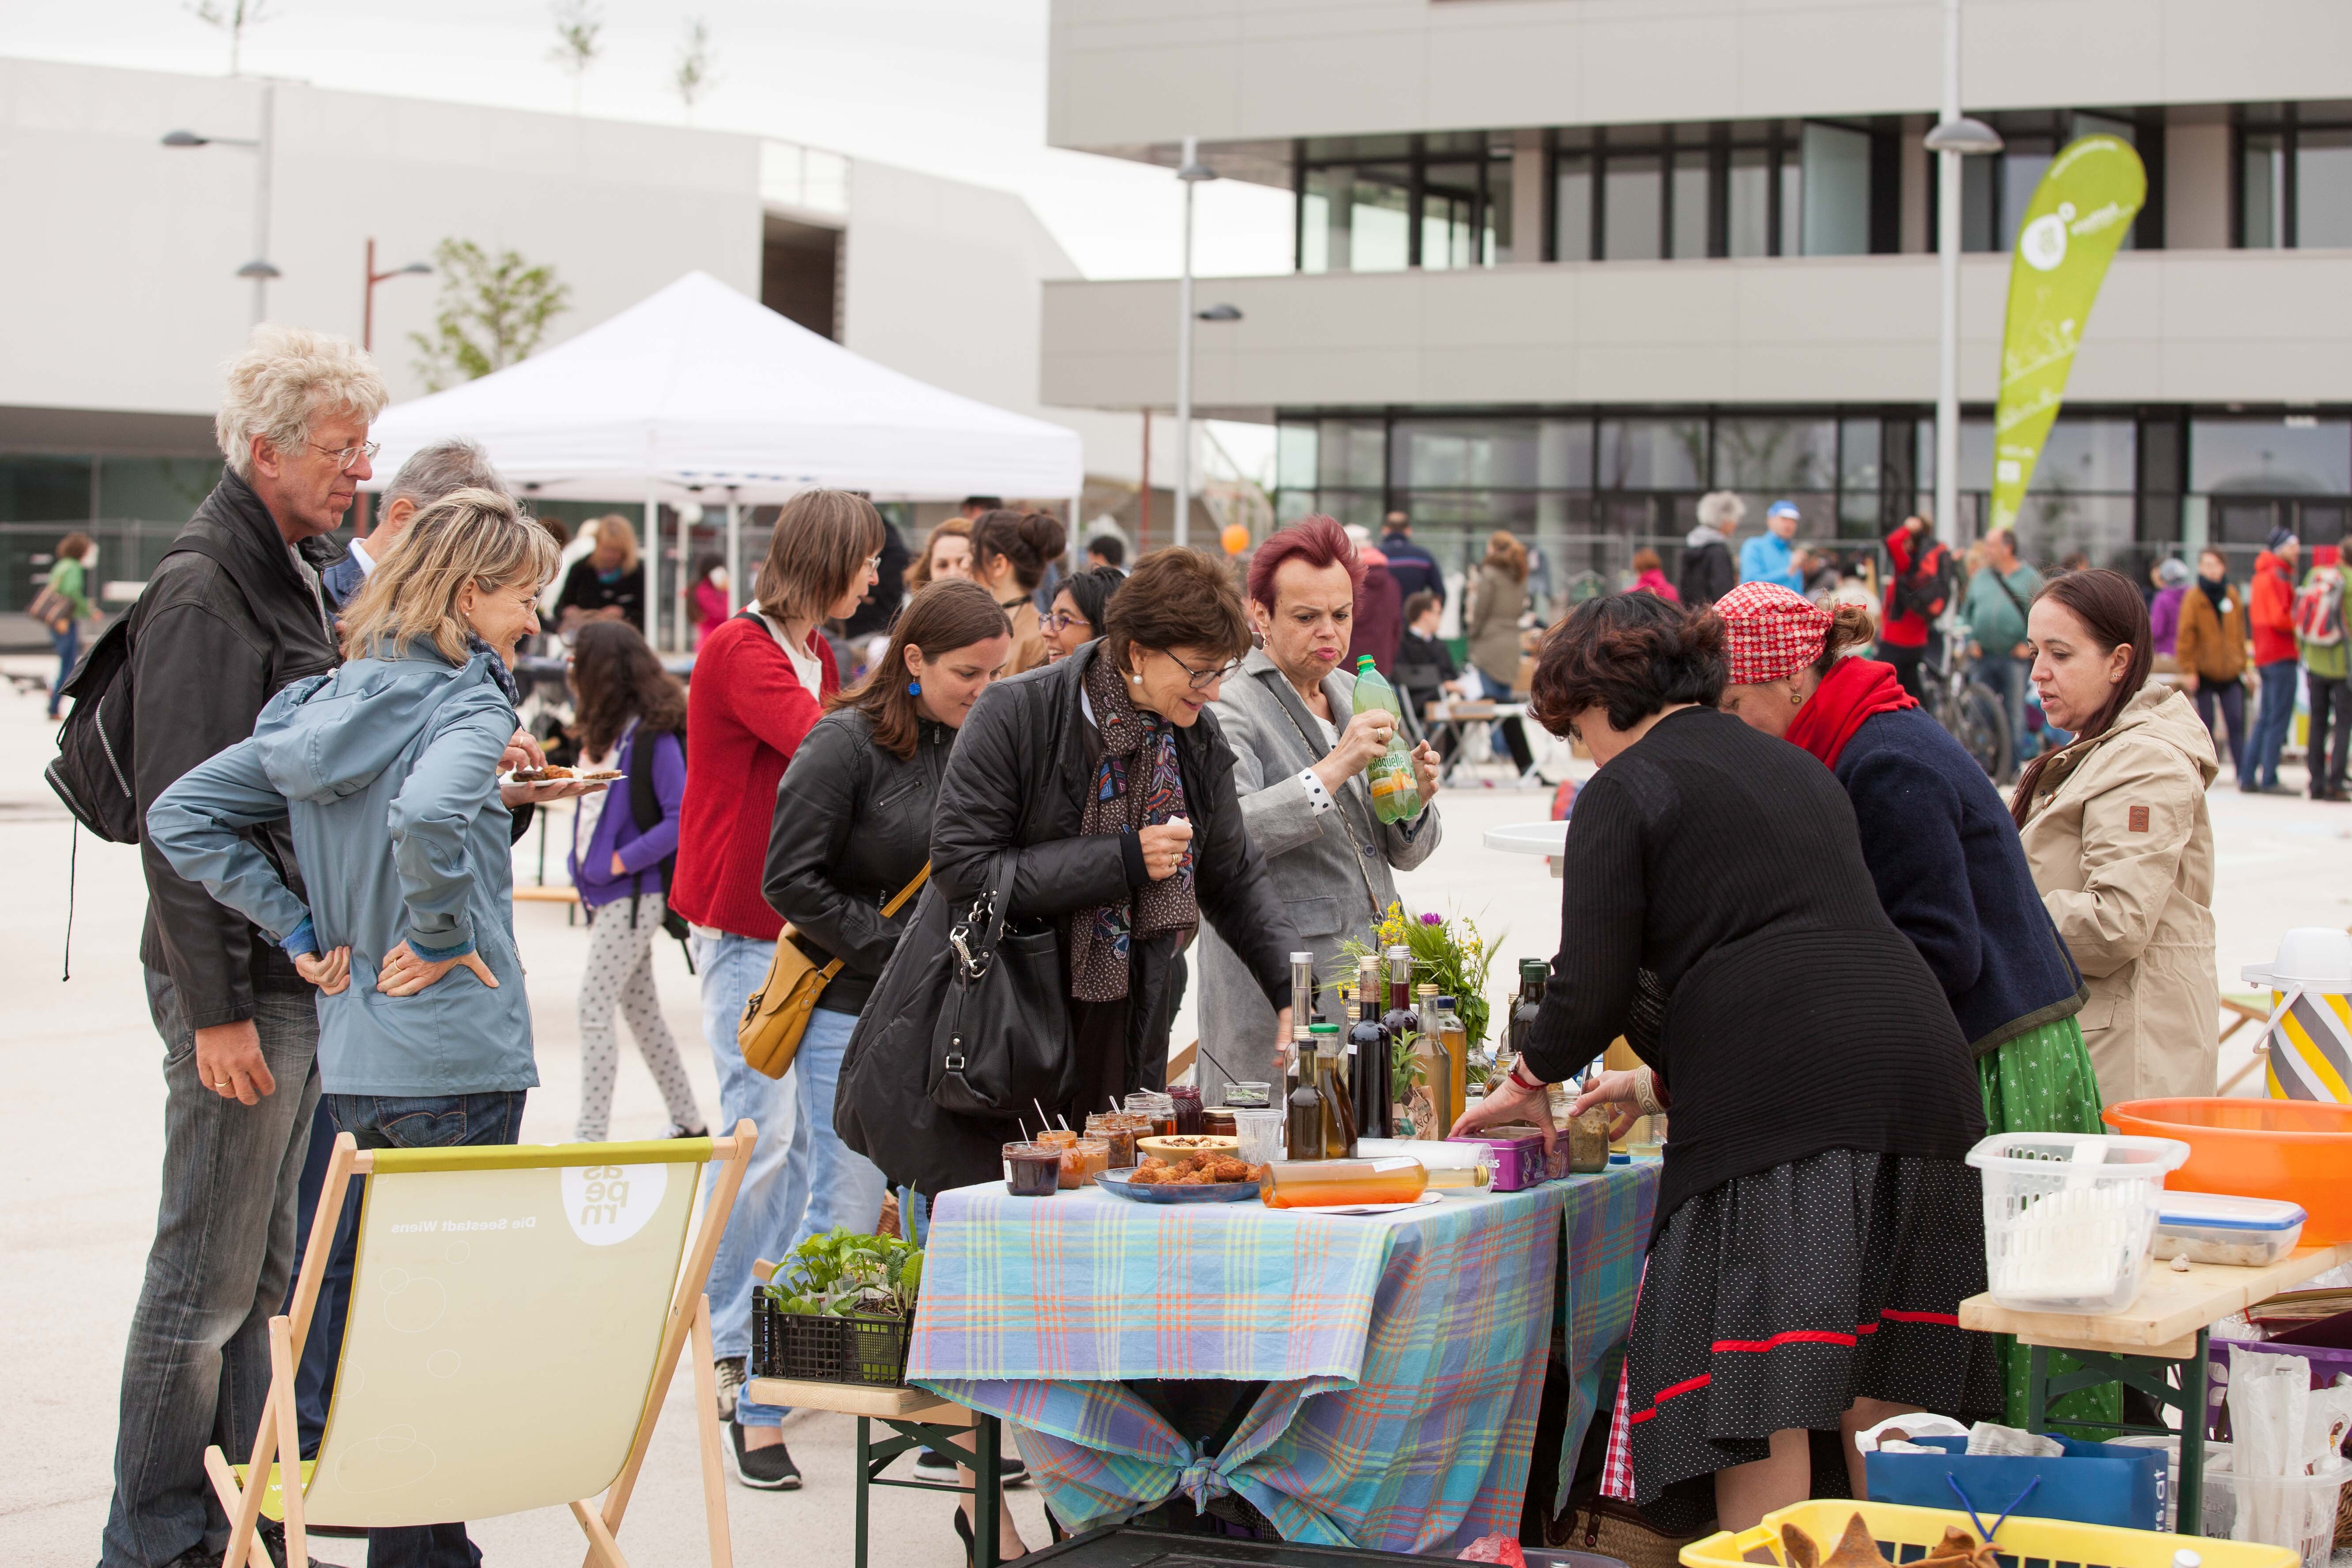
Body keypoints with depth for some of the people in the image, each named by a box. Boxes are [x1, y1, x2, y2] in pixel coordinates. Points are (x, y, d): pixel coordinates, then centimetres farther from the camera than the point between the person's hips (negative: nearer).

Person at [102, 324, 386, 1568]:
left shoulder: (295, 576, 15)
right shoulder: (203, 591, -15)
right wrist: (215, 1006, -21)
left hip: (307, 974, 9)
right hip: (243, 985, -9)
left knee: (256, 1273, 15)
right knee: (206, 1276, -2)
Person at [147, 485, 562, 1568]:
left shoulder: (325, 702, 10)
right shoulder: (468, 703, -13)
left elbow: (180, 816, 10)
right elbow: (427, 815, -34)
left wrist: (297, 929, 7)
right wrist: (439, 934, -18)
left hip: (350, 1054, 8)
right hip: (455, 1061, -8)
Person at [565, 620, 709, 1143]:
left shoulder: (654, 737, -15)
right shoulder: (604, 732, 11)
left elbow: (681, 818, -20)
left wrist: (621, 862, -19)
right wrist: (585, 869, 6)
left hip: (633, 896, -9)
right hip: (604, 896, 9)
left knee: (594, 1009, -10)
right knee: (641, 1009, 14)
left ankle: (590, 1134, -7)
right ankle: (689, 1123, 23)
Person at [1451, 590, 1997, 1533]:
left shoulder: (1624, 792, 5)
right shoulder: (1798, 770, 28)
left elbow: (1594, 989, -1)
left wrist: (1529, 1079, 19)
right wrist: (1662, 1082, 42)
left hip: (1779, 1103, -7)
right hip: (1916, 1067, 7)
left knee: (1759, 1407, -6)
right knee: (1881, 1386, 10)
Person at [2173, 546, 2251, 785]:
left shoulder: (2233, 595, 9)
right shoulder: (2194, 597, -3)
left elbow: (2240, 633, 16)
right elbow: (2186, 635, -6)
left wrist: (2243, 664, 14)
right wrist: (2188, 670, -10)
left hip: (2230, 672, 2)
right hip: (2204, 672, -2)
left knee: (2237, 723, -5)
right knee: (2206, 725, 2)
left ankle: (2244, 774, -6)